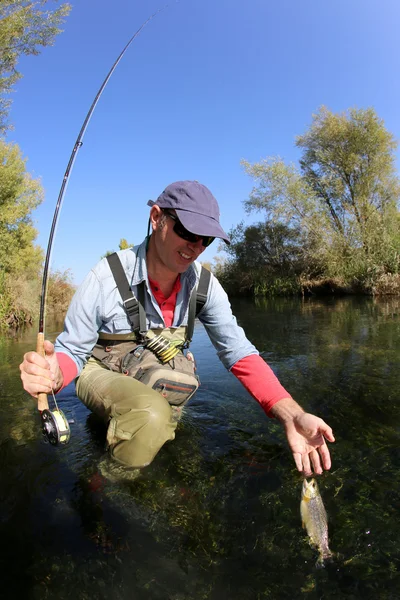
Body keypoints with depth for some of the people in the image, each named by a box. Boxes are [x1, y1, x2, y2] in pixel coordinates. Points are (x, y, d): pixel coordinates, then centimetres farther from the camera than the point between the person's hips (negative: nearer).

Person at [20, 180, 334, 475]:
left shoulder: (204, 284, -15)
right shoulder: (106, 278, -25)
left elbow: (238, 351, -19)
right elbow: (71, 351, -15)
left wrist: (291, 415, -33)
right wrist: (53, 375, -41)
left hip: (161, 381, 5)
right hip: (103, 373, -5)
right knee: (150, 415, -31)